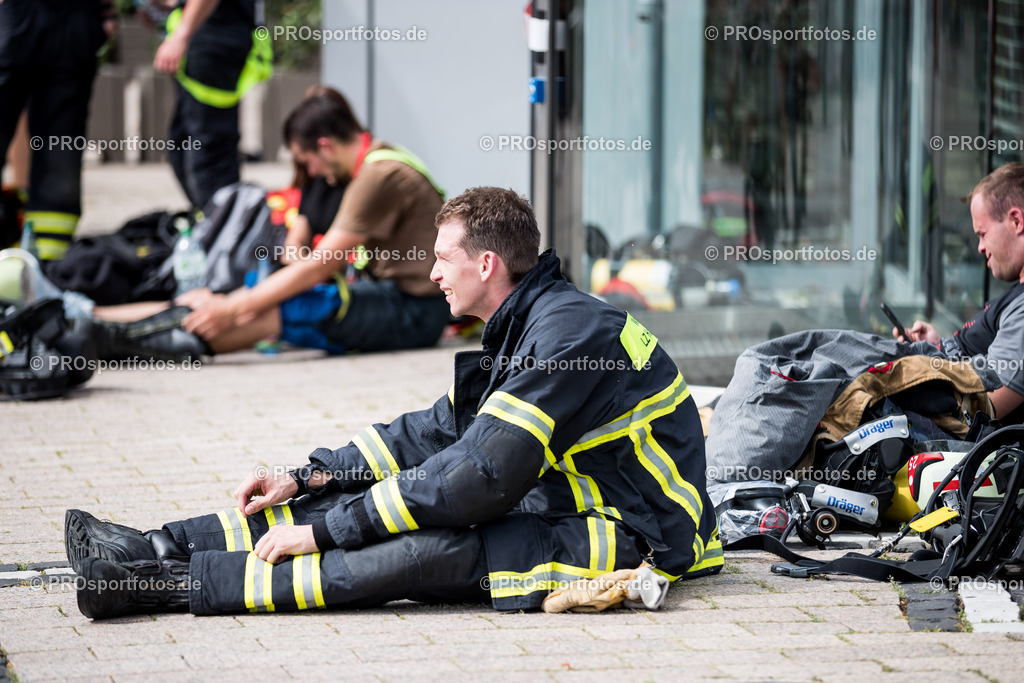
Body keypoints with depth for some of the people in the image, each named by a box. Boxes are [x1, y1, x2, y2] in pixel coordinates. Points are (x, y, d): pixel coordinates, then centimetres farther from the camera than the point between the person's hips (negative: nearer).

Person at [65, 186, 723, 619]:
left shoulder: (569, 332, -22)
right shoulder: (523, 329, 11)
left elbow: (482, 475, -27)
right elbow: (435, 431, 18)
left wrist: (325, 530, -23)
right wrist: (304, 479, 8)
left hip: (633, 534, -10)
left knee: (430, 548, -29)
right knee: (368, 488, 3)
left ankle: (182, 582, -31)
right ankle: (164, 547, -2)